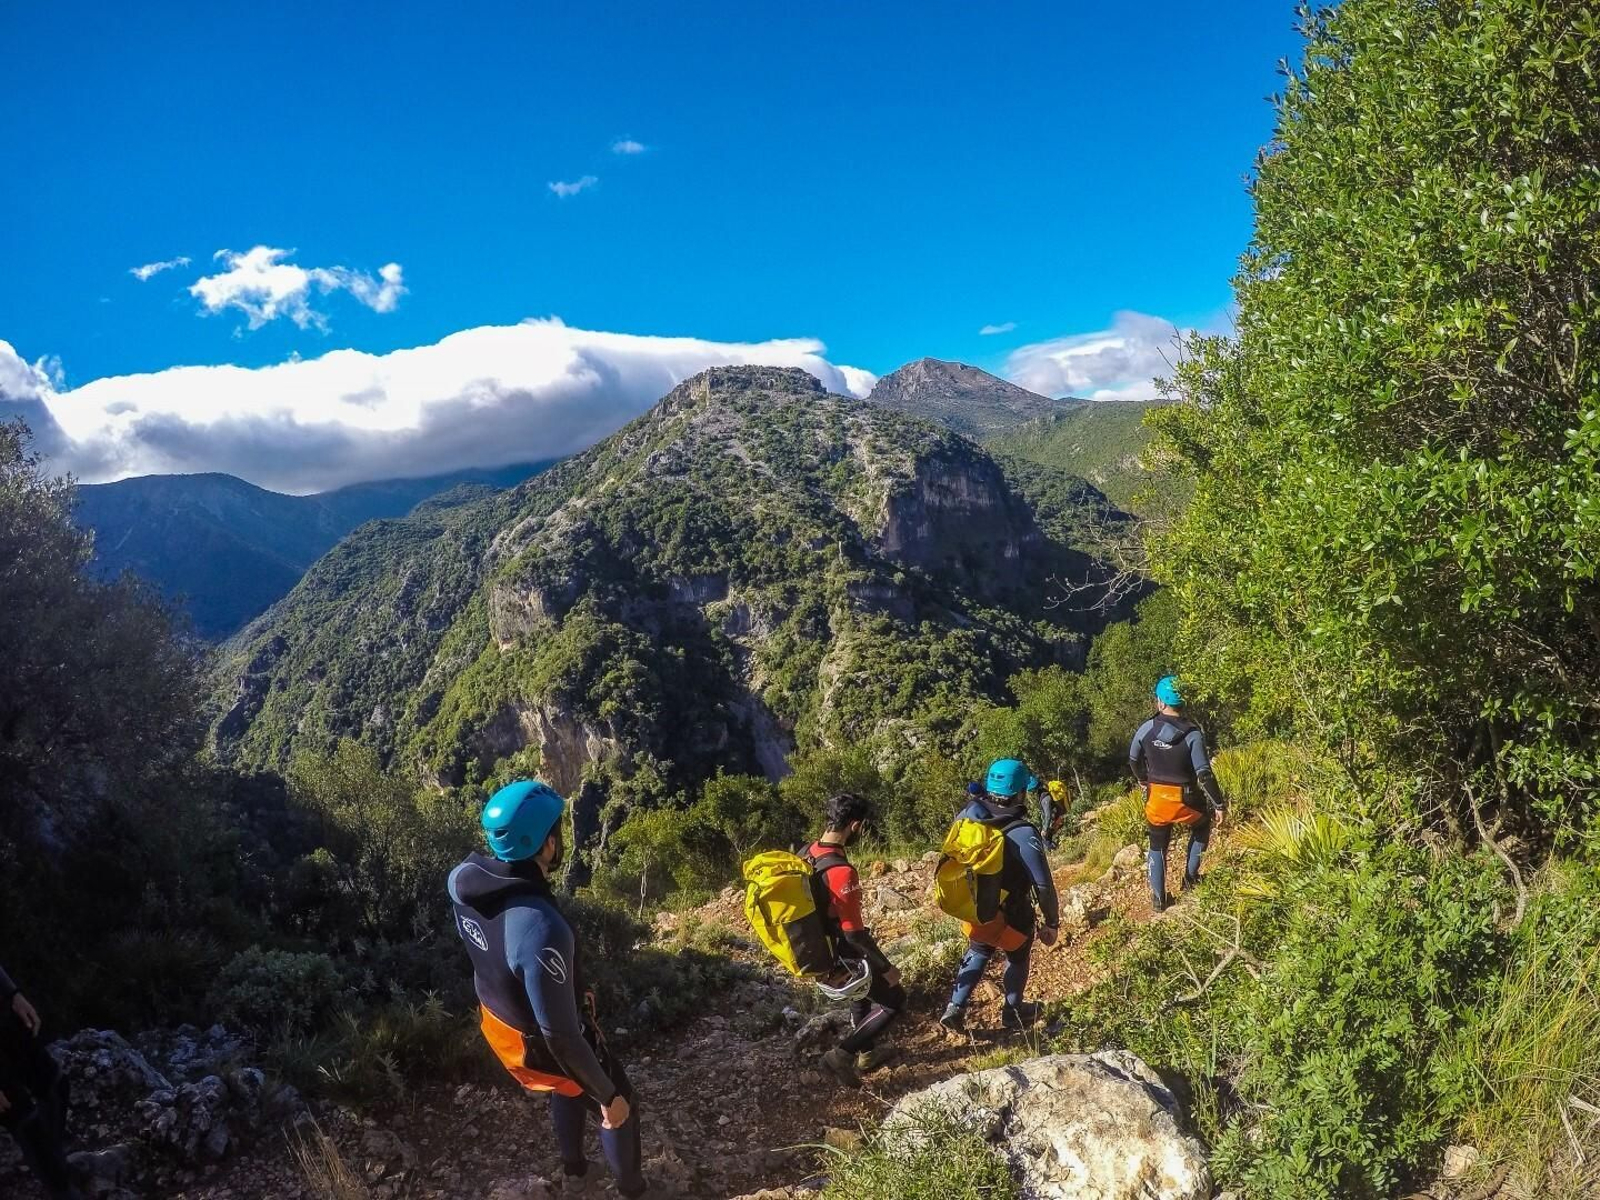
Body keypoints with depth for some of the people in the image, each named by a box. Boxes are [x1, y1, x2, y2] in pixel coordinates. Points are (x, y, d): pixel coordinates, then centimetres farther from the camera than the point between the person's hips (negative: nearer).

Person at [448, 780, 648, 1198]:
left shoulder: (462, 879, -21)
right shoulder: (541, 929, -44)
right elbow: (560, 1035, -33)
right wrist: (607, 1095, -20)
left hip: (499, 1023, 7)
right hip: (544, 1046, -7)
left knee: (567, 1091, 37)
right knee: (620, 1106, 24)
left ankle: (573, 1163, 63)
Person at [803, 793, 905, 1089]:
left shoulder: (806, 853, -5)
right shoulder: (841, 871, -32)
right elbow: (854, 934, -28)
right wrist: (887, 968, -15)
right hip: (837, 960, -9)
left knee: (864, 992, 31)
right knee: (894, 1001, 9)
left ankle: (867, 1053, 45)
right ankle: (841, 1055, 7)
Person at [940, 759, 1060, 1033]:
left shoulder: (968, 816, -15)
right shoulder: (1023, 834, -31)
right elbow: (1043, 885, -26)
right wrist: (1052, 923, -11)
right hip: (1011, 915, -4)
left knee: (978, 953, 30)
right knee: (1017, 959, 26)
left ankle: (955, 1007, 23)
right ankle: (1013, 1013, 42)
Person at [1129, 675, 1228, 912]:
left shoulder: (1146, 729, -7)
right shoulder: (1193, 734, -17)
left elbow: (1133, 760, 8)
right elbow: (1204, 774, -20)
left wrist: (1143, 780, 28)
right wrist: (1219, 805, -12)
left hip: (1156, 799, 2)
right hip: (1185, 801, -2)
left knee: (1157, 847, 19)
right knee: (1202, 825, 30)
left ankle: (1158, 898, 21)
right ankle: (1190, 877, 29)